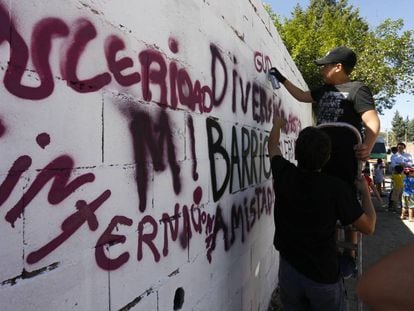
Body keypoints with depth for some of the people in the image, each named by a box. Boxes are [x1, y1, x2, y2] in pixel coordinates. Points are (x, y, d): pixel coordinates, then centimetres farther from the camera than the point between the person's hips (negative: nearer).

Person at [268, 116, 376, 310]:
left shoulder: (284, 175, -13)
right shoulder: (336, 188, -20)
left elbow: (272, 146, 7)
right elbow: (368, 227, -9)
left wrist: (277, 123, 26)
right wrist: (365, 192, 6)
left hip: (289, 271, 2)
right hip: (324, 275, -2)